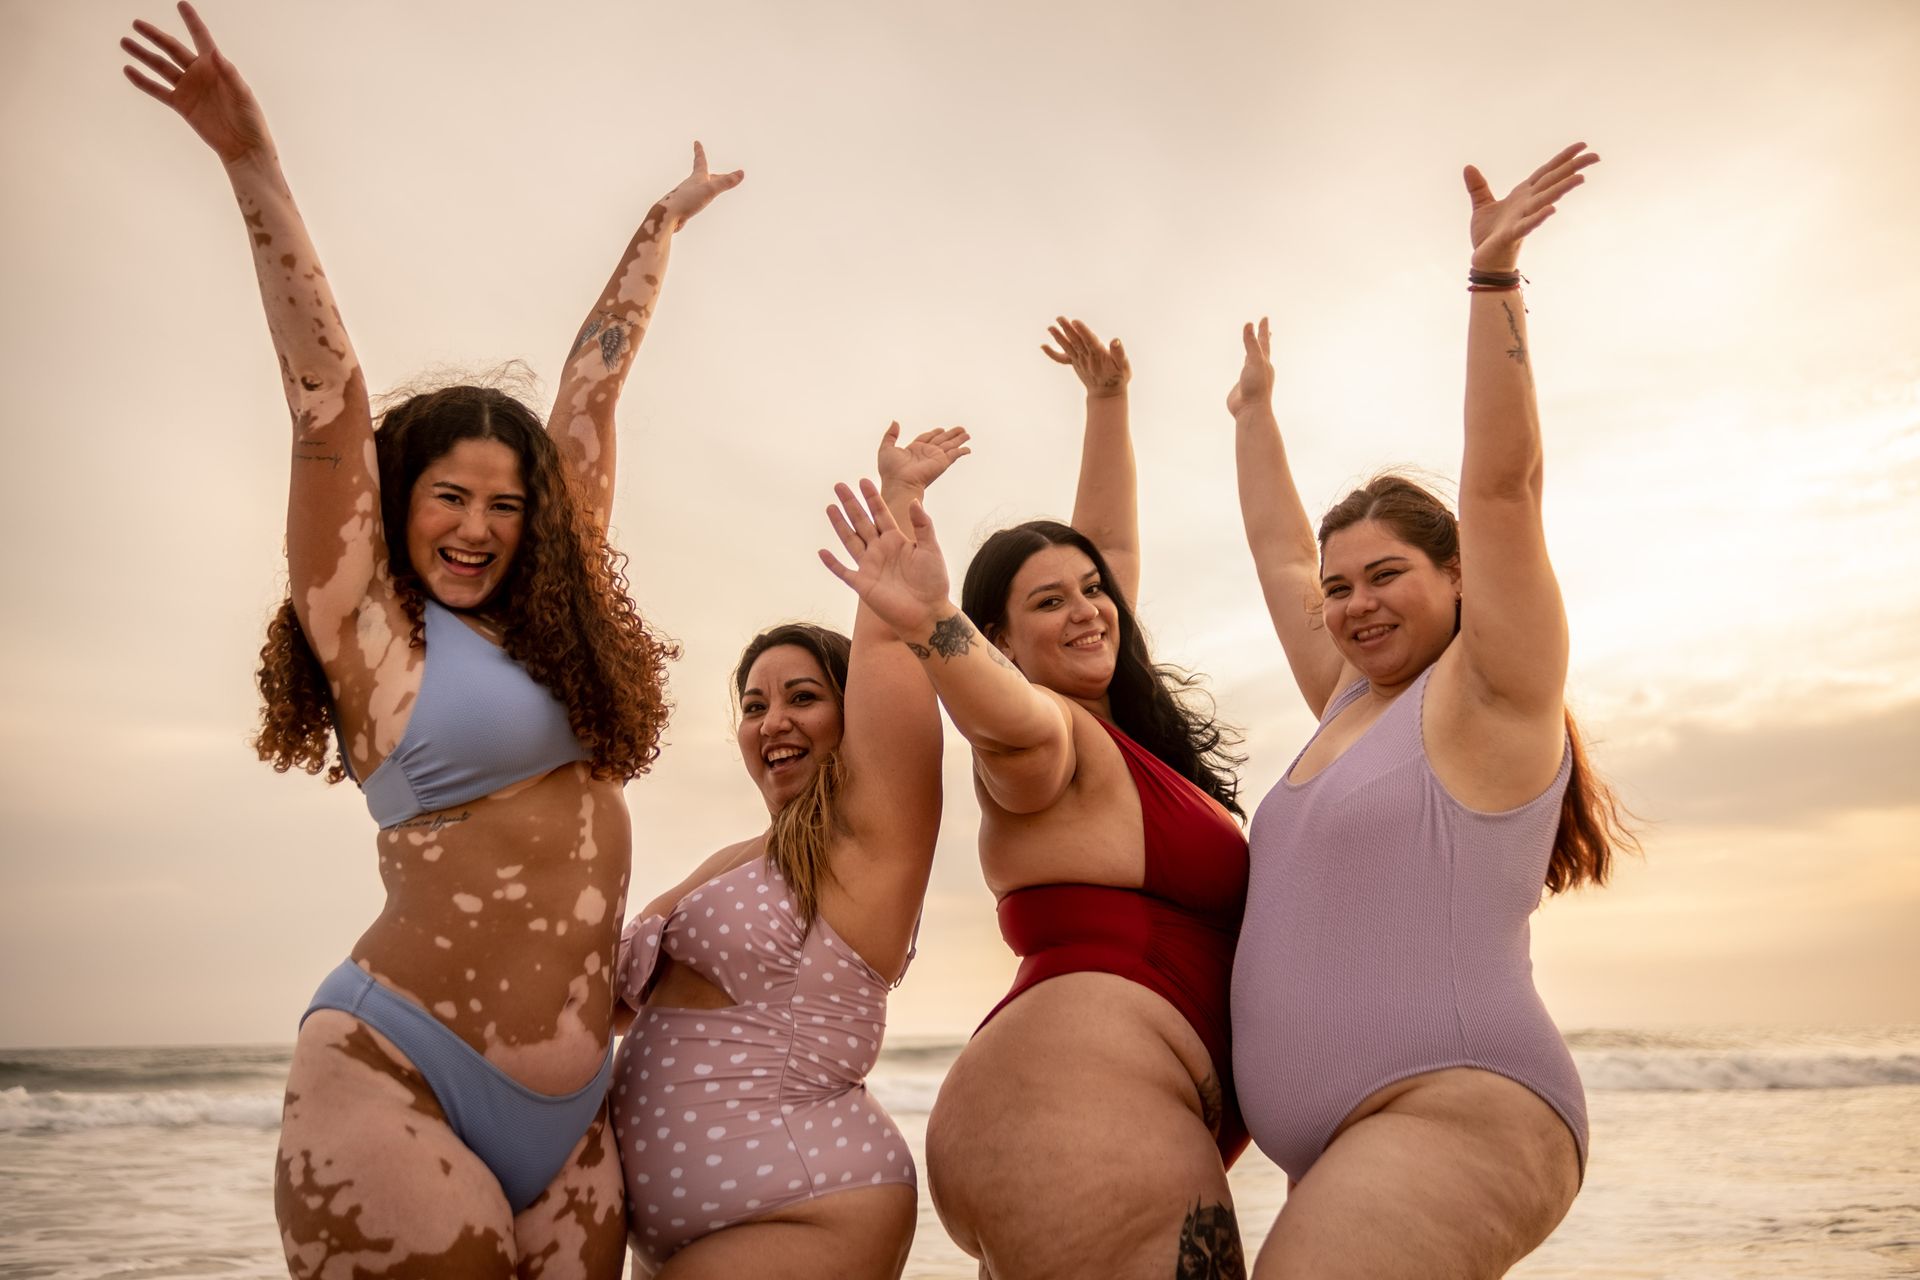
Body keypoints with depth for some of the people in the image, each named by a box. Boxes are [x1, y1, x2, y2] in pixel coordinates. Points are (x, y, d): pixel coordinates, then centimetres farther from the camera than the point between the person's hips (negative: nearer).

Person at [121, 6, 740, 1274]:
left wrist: (664, 222, 29)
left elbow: (592, 390, 20)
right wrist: (253, 163, -9)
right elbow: (328, 400, -5)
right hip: (399, 1085, -5)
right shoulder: (366, 628, 1)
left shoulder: (553, 614, 13)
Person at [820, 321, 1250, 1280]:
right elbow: (1012, 720, -32)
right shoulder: (1048, 741, -7)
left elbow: (1112, 546, 25)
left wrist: (1108, 401, 30)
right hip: (1084, 1105, -10)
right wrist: (930, 623, -51)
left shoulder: (1114, 731, 18)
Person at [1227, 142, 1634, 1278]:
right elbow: (1279, 553, 28)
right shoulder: (1354, 702, 17)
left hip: (1461, 1113, -9)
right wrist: (1256, 410, 38)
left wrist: (1494, 277, -13)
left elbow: (1503, 483, -12)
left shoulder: (1492, 696, -2)